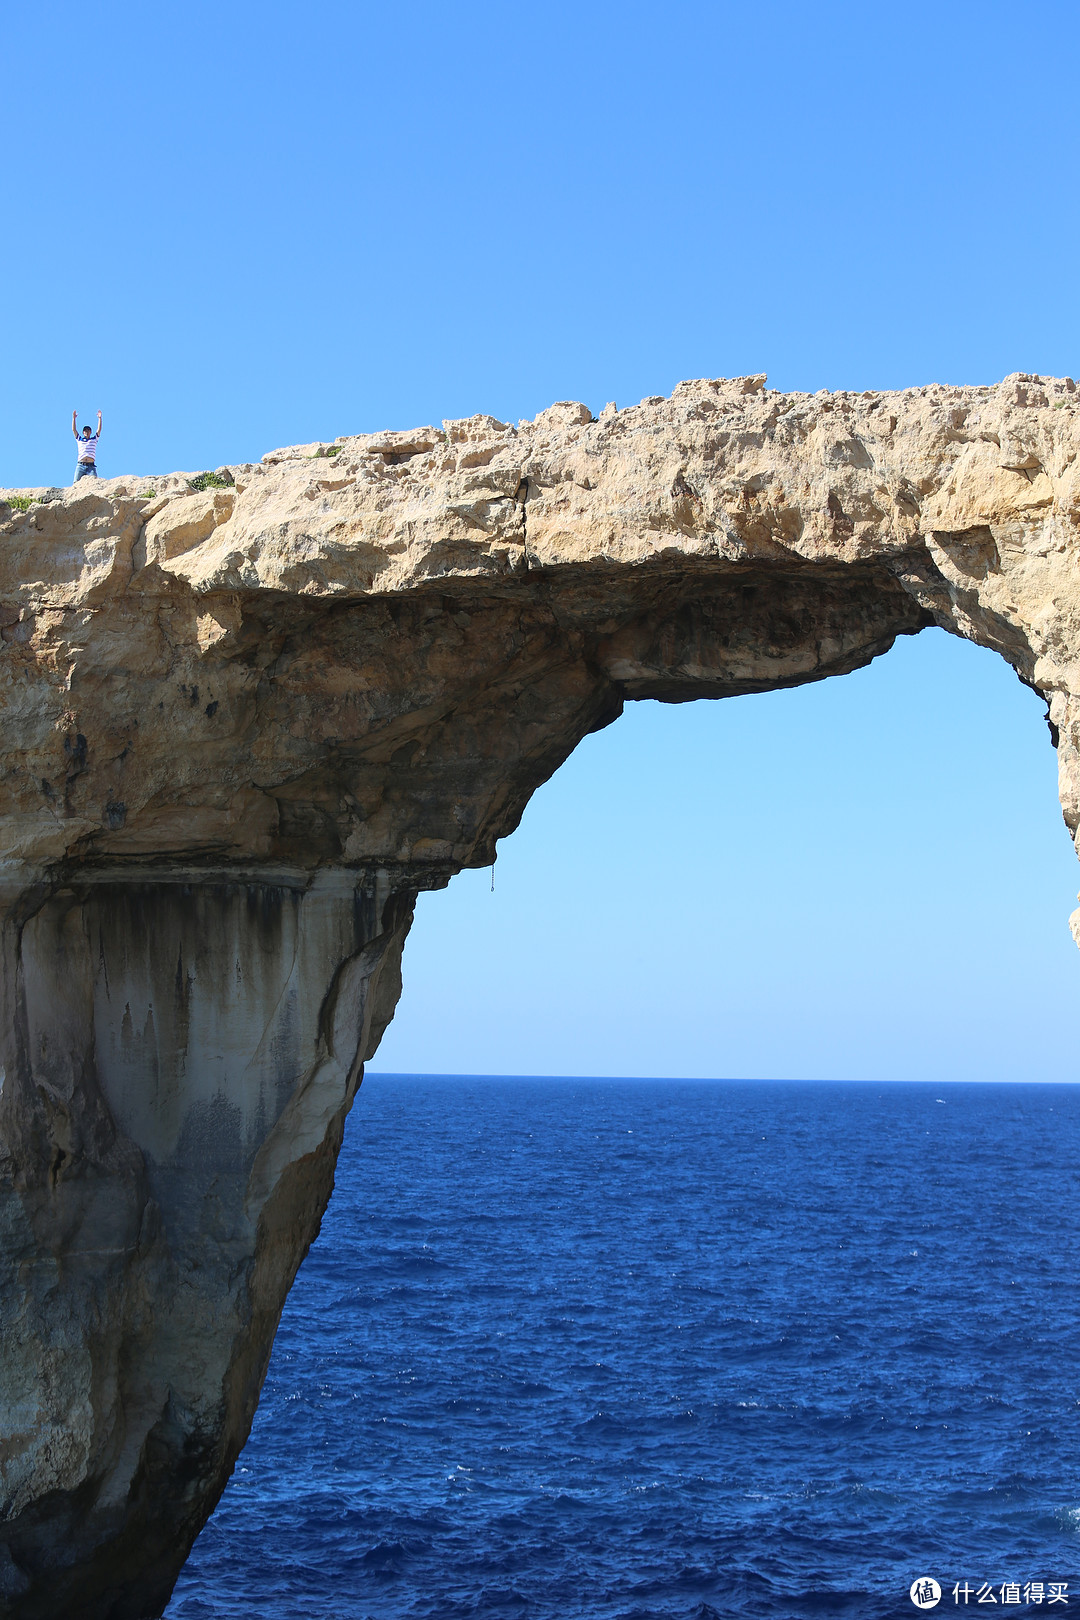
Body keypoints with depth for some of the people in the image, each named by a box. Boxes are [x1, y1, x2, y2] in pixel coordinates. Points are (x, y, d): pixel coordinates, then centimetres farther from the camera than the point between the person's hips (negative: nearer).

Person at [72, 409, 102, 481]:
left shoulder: (94, 439, 19)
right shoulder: (79, 440, 20)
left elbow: (99, 430, 10)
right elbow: (74, 429, 13)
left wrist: (99, 418, 3)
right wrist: (74, 418, 6)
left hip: (91, 466, 0)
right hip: (80, 465, 0)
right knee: (76, 483, -14)